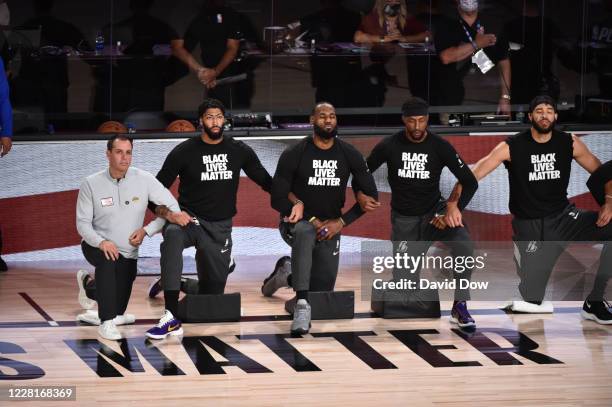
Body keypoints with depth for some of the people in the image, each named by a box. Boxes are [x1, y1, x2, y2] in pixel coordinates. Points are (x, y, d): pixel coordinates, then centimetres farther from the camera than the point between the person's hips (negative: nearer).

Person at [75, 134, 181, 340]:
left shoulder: (144, 180, -11)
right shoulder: (91, 184, -12)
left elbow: (172, 208, -8)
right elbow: (83, 222, -10)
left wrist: (147, 230, -17)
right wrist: (101, 242, -29)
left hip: (128, 252, 3)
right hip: (97, 246, -3)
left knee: (119, 306, 7)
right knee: (108, 260, -37)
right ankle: (106, 323, -33)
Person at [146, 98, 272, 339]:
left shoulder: (239, 151, 4)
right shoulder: (184, 152, -5)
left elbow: (266, 182, 12)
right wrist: (169, 215, -24)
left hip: (220, 228, 3)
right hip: (189, 219, -3)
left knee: (214, 290, 6)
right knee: (172, 237, -39)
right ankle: (172, 317, -43)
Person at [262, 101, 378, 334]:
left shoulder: (349, 155, -5)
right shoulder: (294, 155, -13)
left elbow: (370, 195, -1)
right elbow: (277, 199, -13)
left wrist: (341, 222, -11)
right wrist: (312, 221, -19)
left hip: (329, 229, 4)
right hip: (296, 224, -4)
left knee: (322, 292, 2)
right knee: (305, 233, -41)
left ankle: (287, 277, 37)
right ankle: (302, 304, -42)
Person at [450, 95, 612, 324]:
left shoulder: (568, 143, -2)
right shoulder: (512, 147, -10)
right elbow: (471, 176, -14)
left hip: (564, 217, 3)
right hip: (529, 226, -3)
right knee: (531, 299, -5)